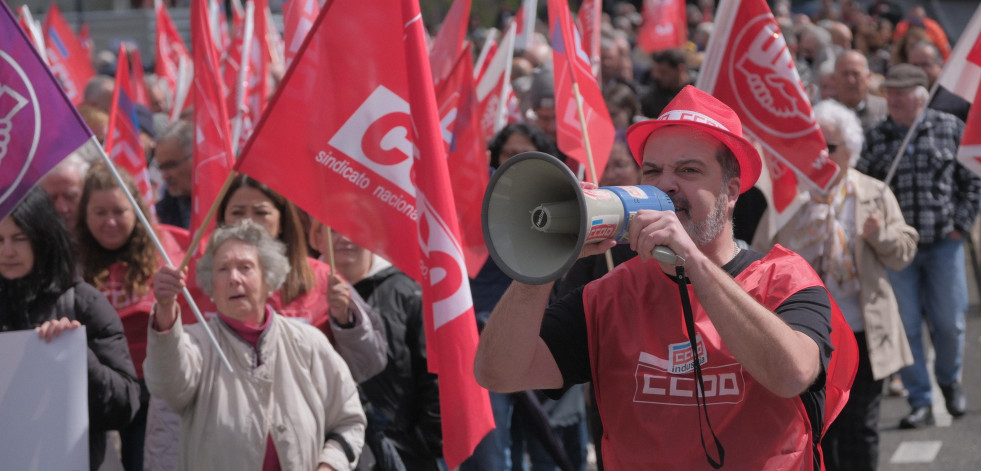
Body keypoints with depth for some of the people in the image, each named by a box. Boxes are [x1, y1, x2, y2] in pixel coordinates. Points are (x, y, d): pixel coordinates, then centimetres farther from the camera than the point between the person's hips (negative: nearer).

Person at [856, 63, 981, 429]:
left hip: (944, 244, 0)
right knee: (905, 327, -2)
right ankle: (920, 403, 7)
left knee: (949, 323, 3)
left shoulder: (951, 129, 1)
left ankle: (950, 381, 31)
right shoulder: (874, 139, 1)